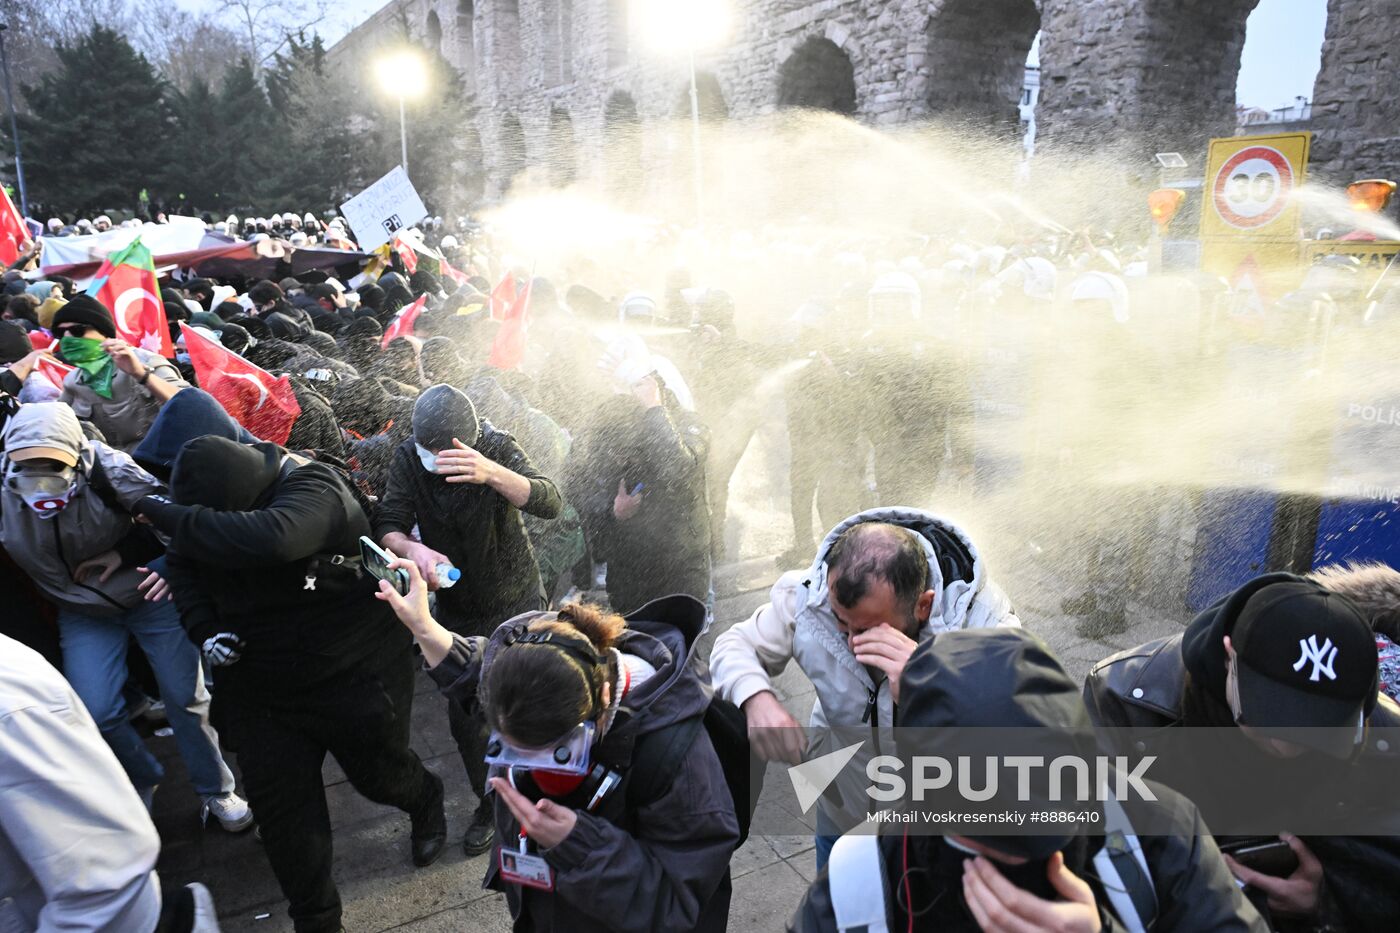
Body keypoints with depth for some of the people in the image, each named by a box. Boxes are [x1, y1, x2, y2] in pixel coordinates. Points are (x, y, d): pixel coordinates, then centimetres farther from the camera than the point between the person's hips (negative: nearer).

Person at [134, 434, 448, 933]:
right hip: (256, 682, 5)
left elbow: (270, 540, -52)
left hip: (354, 676, -5)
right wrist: (204, 629, -6)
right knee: (280, 806, 7)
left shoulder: (313, 490, -29)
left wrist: (175, 518, -40)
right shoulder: (214, 492, -7)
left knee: (378, 774, 14)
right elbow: (182, 563, 9)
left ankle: (426, 802, 51)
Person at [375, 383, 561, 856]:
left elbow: (549, 502, -36)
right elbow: (388, 525, -17)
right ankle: (490, 802, 33)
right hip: (457, 610, 3)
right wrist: (414, 549, -41)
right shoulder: (409, 458, -12)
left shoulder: (497, 448, -21)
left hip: (516, 602, -2)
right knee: (466, 718, 8)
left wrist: (491, 473, -54)